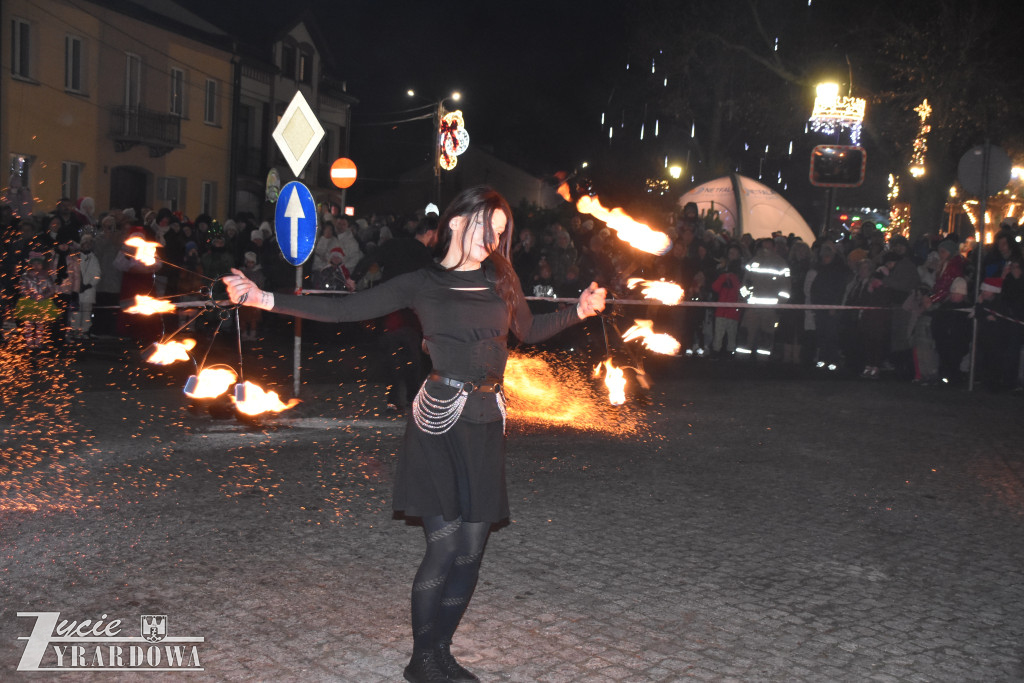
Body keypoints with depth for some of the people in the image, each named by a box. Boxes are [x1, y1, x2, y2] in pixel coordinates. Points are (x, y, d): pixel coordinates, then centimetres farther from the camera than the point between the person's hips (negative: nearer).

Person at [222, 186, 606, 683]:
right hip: (438, 419, -4)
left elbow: (529, 331, 29)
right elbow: (343, 310, -1)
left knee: (471, 548, 5)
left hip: (487, 422, 4)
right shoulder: (421, 285, 2)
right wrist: (263, 299, -7)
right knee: (444, 543, -6)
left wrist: (579, 310, 18)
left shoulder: (500, 279, 13)